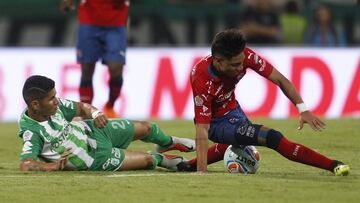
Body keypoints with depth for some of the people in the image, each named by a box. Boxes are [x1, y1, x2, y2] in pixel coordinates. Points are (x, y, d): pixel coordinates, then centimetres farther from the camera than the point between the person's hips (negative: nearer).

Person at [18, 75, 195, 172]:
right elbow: (25, 165, -49)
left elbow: (80, 107, 0)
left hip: (92, 129, 6)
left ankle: (168, 142, 53)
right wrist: (56, 166, -40)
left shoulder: (55, 105, -16)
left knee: (146, 128, 17)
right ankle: (160, 159, 34)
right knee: (147, 161, -4)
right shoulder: (32, 133, -37)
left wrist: (95, 113, -21)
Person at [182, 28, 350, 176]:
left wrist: (303, 109, -24)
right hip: (216, 122, -7)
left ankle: (189, 165, 49)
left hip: (232, 109, 7)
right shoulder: (202, 79, -36)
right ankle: (333, 166, -16)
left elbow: (279, 79, -14)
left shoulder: (244, 55, -24)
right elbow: (202, 130, -35)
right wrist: (202, 172, -39)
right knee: (272, 138, -22)